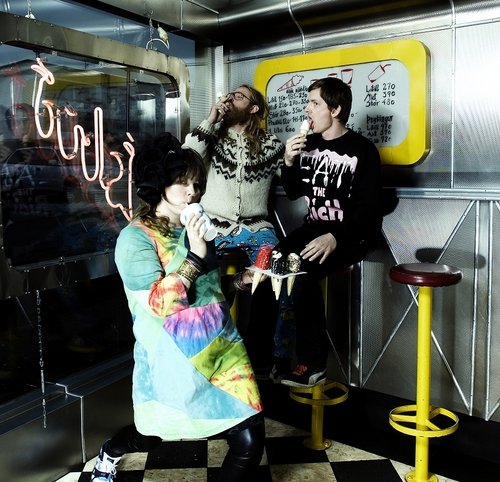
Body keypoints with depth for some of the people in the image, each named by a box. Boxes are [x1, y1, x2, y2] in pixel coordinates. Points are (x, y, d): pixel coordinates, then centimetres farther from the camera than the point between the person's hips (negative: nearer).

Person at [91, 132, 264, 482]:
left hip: (223, 345, 5)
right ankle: (110, 453, 56)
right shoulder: (135, 237, -13)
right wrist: (194, 255, -25)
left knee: (250, 438, -2)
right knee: (155, 434, 19)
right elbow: (158, 304, -21)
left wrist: (242, 278, 6)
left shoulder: (194, 228, 7)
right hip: (176, 357, -5)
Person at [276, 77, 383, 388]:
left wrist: (336, 238, -29)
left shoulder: (362, 150, -8)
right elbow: (293, 193, 15)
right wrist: (290, 163, -5)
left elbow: (369, 208, -13)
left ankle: (313, 364, -17)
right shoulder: (309, 144, 9)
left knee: (302, 272, -31)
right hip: (314, 229, 6)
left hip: (352, 234, -6)